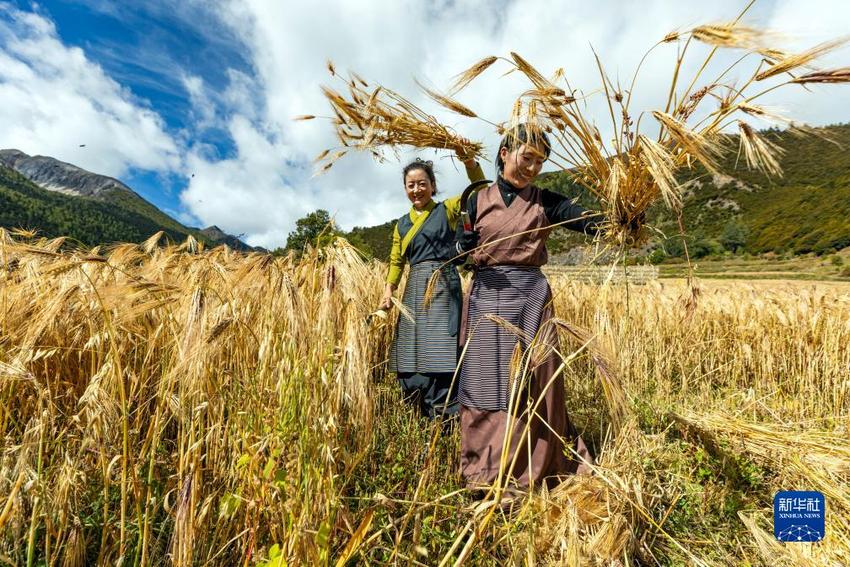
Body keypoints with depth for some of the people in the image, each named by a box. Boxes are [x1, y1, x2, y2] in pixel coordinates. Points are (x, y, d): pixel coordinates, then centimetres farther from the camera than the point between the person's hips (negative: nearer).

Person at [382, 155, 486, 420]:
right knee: (414, 357, 8)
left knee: (441, 356, -7)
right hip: (415, 290, 5)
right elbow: (396, 262, 13)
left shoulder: (447, 209, 5)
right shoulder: (402, 224, 17)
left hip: (443, 285, -5)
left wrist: (469, 162, -24)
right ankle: (426, 418, 26)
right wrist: (389, 290, -1)